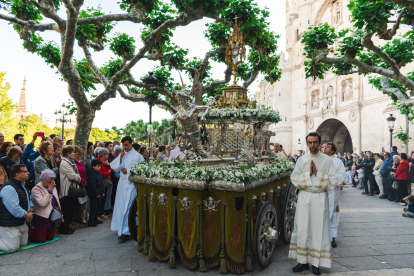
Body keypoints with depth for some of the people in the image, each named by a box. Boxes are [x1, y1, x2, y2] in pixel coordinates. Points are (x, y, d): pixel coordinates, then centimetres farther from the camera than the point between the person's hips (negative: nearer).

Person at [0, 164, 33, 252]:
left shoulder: (22, 185, 9)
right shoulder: (9, 188, -24)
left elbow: (29, 200, 18)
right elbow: (14, 209, -29)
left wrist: (30, 211, -1)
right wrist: (27, 215, -14)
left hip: (22, 222, 10)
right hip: (9, 225, -10)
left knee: (24, 243, 16)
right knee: (13, 248, -6)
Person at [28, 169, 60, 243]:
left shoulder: (53, 187, 9)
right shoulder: (36, 189, -14)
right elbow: (42, 203, -26)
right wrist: (49, 191, -24)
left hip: (51, 217, 7)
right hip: (41, 218, -7)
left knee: (50, 238, 13)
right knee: (40, 240, -3)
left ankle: (34, 229, 33)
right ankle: (27, 232, 22)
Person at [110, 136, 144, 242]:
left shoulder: (137, 156, -2)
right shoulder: (122, 155, 12)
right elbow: (114, 167, 5)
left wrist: (128, 171, -8)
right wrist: (120, 157, -7)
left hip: (131, 184, -5)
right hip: (122, 183, 5)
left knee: (128, 208, -8)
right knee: (120, 206, 11)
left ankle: (126, 232, -5)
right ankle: (121, 228, 26)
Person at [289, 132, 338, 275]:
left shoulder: (327, 160, 3)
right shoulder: (301, 160, 7)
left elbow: (333, 181, -3)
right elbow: (294, 179, 2)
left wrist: (318, 174, -13)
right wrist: (308, 174, -10)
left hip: (320, 198, -1)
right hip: (304, 197, 1)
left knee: (319, 230, 2)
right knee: (302, 229, 2)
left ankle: (316, 263, 14)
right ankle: (303, 261, 14)